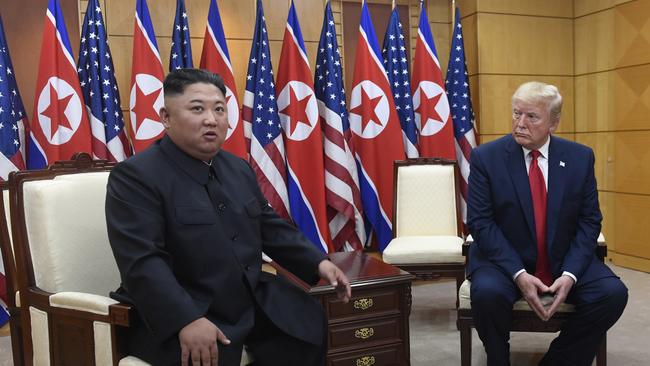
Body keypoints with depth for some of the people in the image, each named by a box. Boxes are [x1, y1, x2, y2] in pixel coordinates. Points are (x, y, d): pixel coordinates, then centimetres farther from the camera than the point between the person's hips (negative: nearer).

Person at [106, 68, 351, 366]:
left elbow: (271, 228, 15)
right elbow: (142, 262, -21)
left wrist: (318, 263, 2)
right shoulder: (134, 176, -12)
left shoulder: (238, 168, 10)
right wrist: (187, 321, -31)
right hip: (179, 314, -6)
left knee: (310, 322, -5)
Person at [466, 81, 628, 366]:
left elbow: (589, 221, 0)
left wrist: (570, 274, -15)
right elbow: (480, 222, -12)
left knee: (613, 293, -20)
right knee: (487, 292, -32)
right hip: (504, 260, -2)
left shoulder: (580, 157, 0)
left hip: (564, 262, 3)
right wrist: (518, 274, -22)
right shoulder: (486, 157, -8)